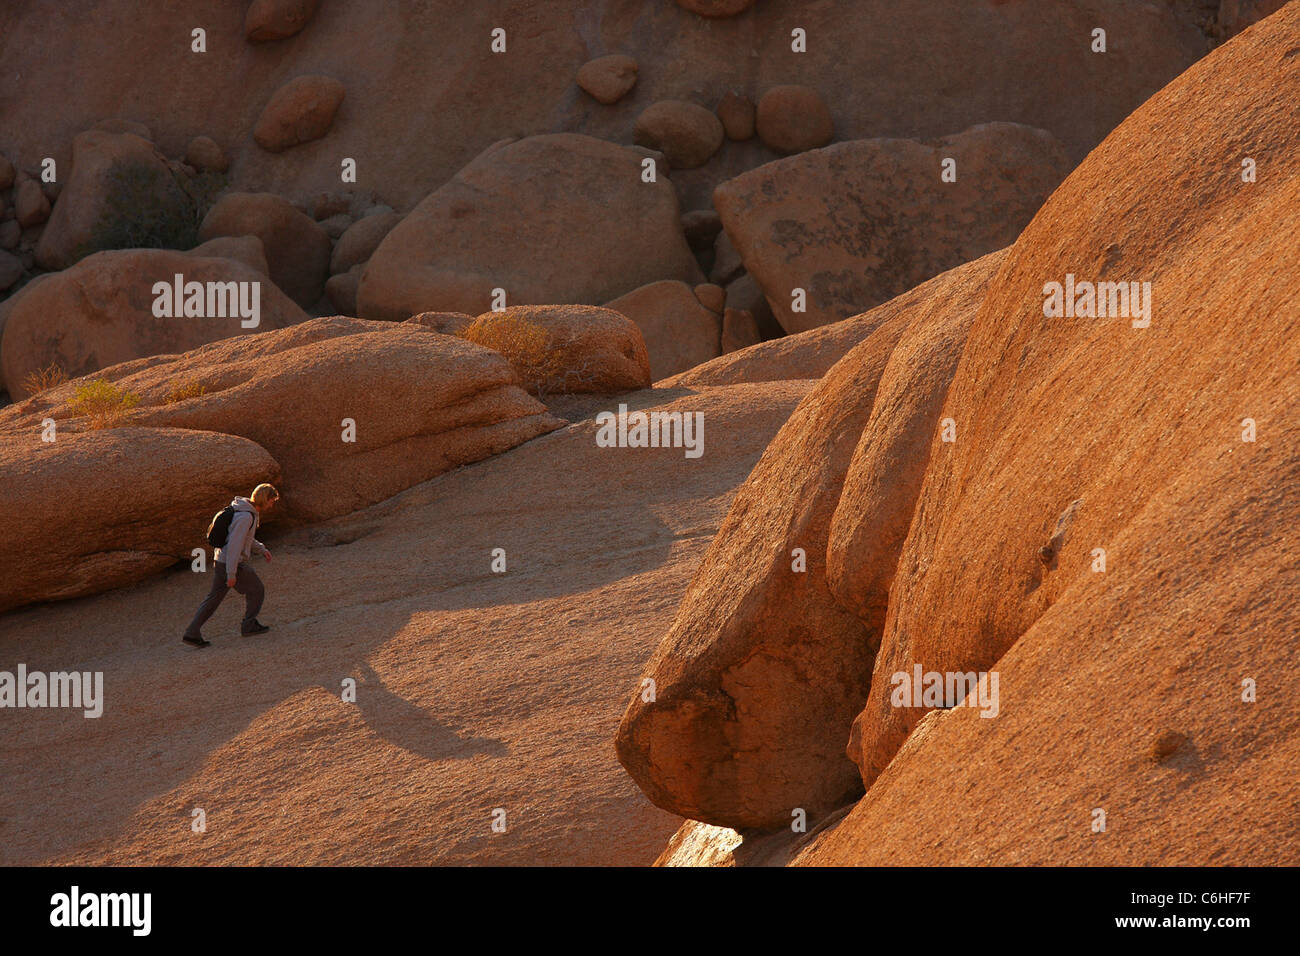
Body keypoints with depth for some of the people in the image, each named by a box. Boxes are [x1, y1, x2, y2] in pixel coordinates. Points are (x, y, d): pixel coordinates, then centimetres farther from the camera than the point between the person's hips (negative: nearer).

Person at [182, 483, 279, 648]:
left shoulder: (250, 512, 9)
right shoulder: (245, 517, -23)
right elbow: (234, 544, -26)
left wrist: (262, 549, 20)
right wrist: (232, 574, -25)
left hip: (220, 560, 9)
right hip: (232, 565, -9)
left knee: (215, 597, 13)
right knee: (256, 590, 10)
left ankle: (192, 633, 10)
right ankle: (249, 624, 23)